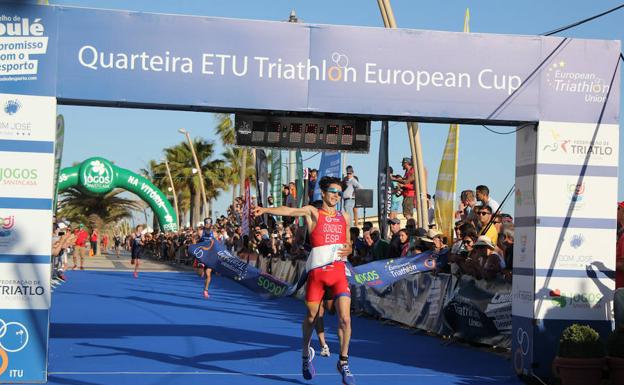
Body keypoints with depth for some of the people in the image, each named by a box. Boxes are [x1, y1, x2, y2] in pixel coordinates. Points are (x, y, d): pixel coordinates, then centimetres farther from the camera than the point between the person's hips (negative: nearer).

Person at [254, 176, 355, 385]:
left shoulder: (344, 216, 14)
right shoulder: (312, 212, 1)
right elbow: (289, 210, -17)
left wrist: (348, 249, 0)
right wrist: (265, 209, -33)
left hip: (338, 271, 2)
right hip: (316, 272, -2)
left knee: (345, 318, -10)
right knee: (311, 317, 11)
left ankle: (343, 363, 7)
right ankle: (306, 354, 38)